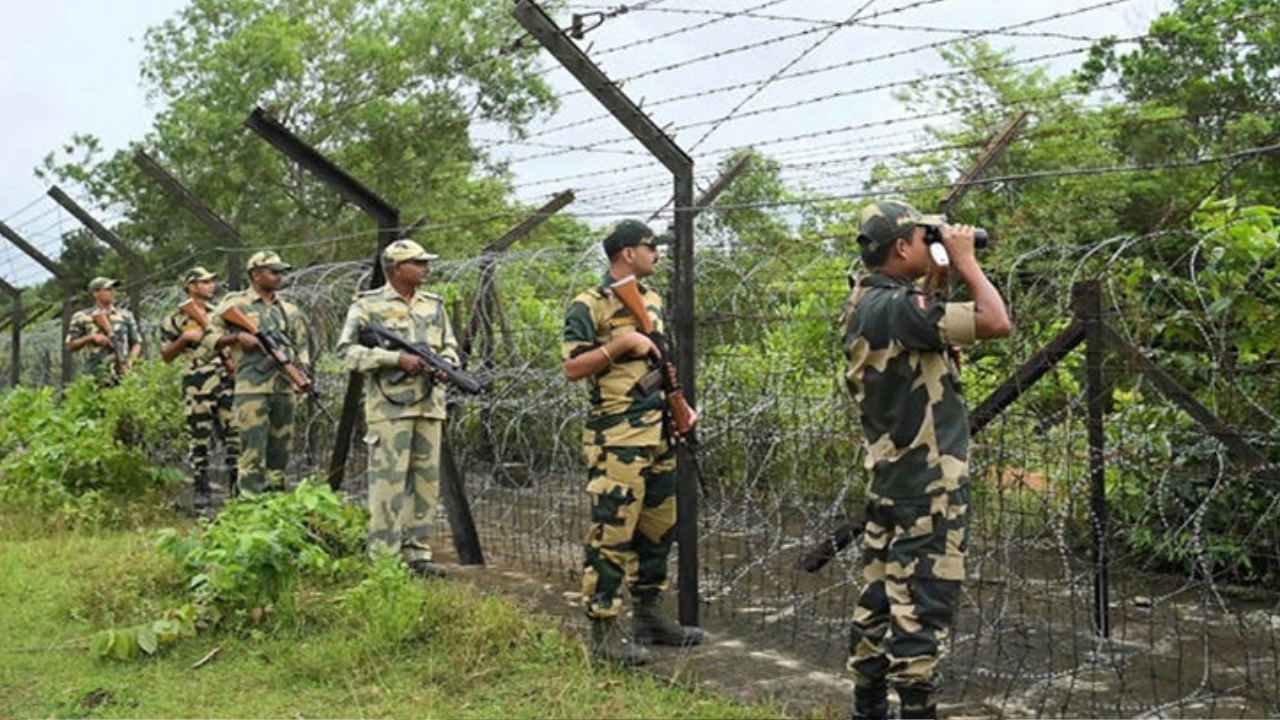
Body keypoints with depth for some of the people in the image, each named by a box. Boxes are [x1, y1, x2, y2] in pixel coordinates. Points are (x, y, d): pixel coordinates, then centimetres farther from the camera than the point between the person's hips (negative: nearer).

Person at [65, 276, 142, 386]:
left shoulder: (126, 315, 13)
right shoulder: (81, 318, 7)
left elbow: (137, 343, 14)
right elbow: (70, 347, 5)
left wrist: (130, 361, -4)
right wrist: (91, 338, -11)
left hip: (123, 376, 2)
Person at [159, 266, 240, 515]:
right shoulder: (175, 318, 0)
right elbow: (166, 356, 1)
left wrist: (233, 360, 5)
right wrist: (184, 338, -15)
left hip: (226, 381, 5)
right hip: (197, 386, -5)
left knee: (235, 435, 4)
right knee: (200, 440, -1)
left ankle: (238, 489, 12)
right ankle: (200, 492, 8)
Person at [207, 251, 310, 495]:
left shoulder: (289, 309, 16)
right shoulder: (234, 304, 2)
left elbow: (302, 346, 18)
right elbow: (209, 337, 3)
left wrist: (302, 373, 1)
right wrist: (237, 337, -13)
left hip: (286, 389, 5)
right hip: (252, 390, -5)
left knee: (280, 452, 9)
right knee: (253, 452, -8)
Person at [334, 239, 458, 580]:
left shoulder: (434, 305, 16)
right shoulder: (368, 305, -1)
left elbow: (450, 346, 21)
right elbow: (347, 350, -8)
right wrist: (397, 358, -17)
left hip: (430, 405, 6)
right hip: (390, 407, -6)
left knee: (427, 480, 7)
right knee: (389, 481, -5)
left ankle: (418, 552, 16)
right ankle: (383, 557, 1)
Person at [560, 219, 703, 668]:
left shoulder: (652, 300, 16)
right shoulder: (589, 306, -8)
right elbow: (572, 367, -15)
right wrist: (621, 343, -20)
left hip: (660, 432, 9)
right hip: (617, 437, -8)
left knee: (659, 526, 14)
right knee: (612, 533, -6)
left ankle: (648, 615, 27)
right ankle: (604, 632, 1)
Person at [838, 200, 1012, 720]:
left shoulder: (864, 305, 9)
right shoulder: (898, 306, -20)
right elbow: (996, 322, -22)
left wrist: (948, 269, 12)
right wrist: (965, 261, -9)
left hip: (889, 477, 10)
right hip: (927, 483, -10)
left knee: (880, 597, 13)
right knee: (922, 605, -4)